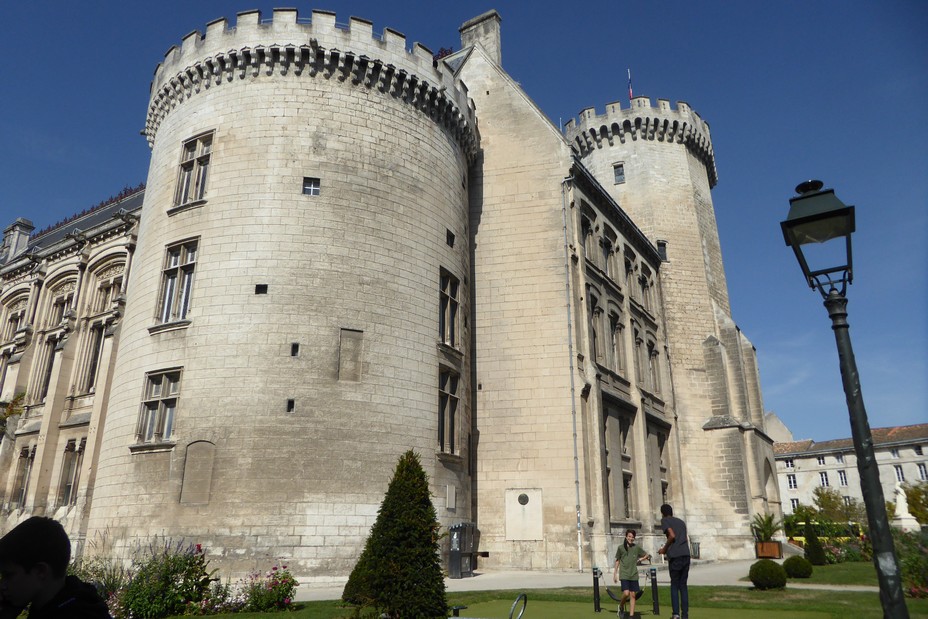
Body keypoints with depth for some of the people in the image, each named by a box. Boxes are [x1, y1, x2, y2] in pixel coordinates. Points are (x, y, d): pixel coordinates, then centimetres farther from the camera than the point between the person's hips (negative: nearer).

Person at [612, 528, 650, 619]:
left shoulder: (637, 548, 3)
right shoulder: (621, 548, -1)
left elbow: (647, 555, 16)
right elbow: (617, 561, 7)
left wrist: (640, 559, 1)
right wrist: (615, 573, 6)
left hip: (634, 575, 2)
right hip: (624, 574, -2)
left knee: (633, 595, 2)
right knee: (626, 593, -15)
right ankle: (621, 607, 12)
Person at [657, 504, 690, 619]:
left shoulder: (664, 520, 4)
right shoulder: (681, 522, 23)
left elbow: (672, 536, -10)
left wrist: (664, 549, 3)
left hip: (675, 556, -5)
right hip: (686, 555, 5)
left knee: (674, 585, 4)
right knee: (683, 585, 11)